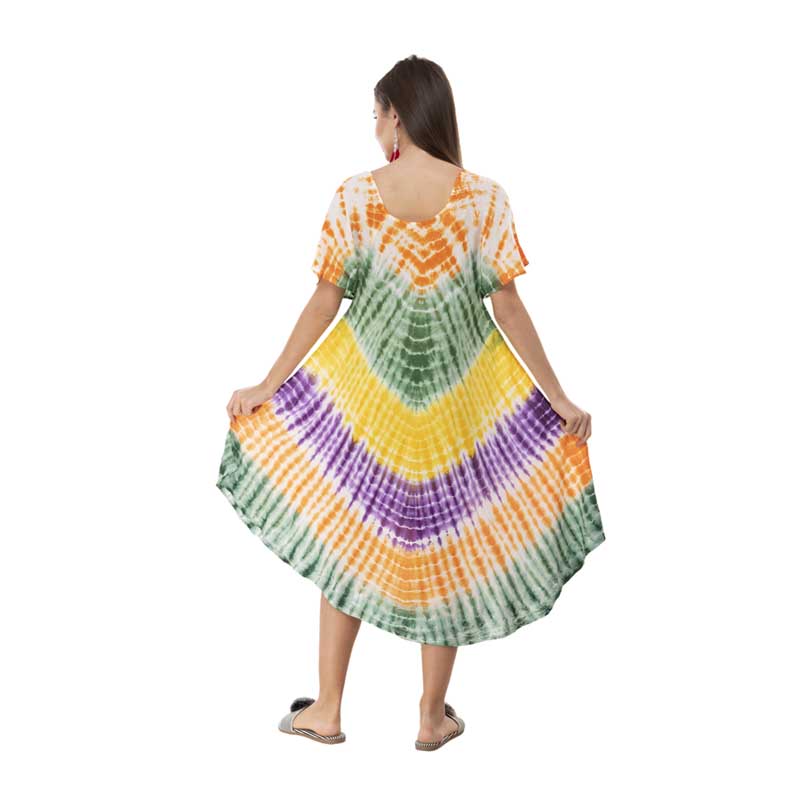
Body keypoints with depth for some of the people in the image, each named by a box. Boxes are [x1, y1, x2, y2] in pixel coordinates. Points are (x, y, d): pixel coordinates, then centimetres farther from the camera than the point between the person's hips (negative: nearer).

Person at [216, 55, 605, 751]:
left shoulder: (354, 197, -10)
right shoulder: (485, 199, -10)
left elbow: (324, 304, -6)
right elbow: (508, 307, -9)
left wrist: (267, 387, 4)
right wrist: (560, 401, -1)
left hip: (364, 398, 0)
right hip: (461, 400, 0)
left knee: (345, 540, 15)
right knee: (445, 548, 13)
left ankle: (327, 710, 20)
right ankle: (434, 718, 23)